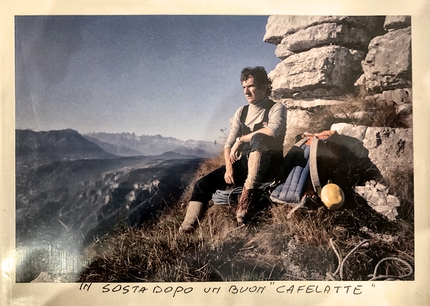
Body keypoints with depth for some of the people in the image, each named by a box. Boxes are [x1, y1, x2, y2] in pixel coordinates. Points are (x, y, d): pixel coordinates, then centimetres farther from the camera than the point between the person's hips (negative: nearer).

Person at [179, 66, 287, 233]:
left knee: (258, 138, -36)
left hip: (267, 166, -5)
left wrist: (241, 139, -15)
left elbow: (272, 131, -25)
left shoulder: (276, 108, -2)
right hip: (243, 164, 5)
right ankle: (186, 230, -13)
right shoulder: (241, 112, 13)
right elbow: (228, 143, 6)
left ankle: (248, 193, -37)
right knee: (203, 184, -11)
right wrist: (229, 167, -13)